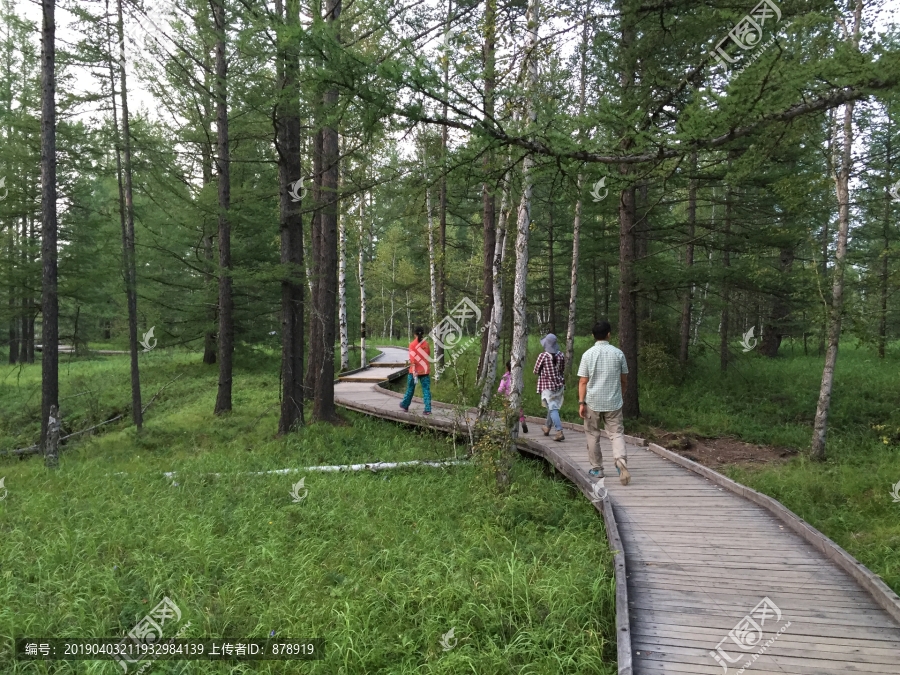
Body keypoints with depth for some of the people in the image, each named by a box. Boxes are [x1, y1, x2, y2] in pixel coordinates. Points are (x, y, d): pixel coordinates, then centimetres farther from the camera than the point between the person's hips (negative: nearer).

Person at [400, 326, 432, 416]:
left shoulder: (412, 344, -9)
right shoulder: (426, 343, 1)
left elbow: (412, 359, -15)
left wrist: (414, 372, -17)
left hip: (414, 371, -2)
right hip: (425, 370, 2)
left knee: (410, 388, 14)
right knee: (426, 389, 1)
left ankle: (405, 406, 31)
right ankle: (428, 409, -8)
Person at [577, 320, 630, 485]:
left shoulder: (588, 354, -5)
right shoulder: (618, 353, -1)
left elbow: (583, 381, -6)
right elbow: (624, 380, 5)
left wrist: (581, 403, -3)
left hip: (593, 403, 0)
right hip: (614, 402, 1)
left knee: (593, 435, 13)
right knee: (616, 433, 5)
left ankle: (597, 468, 18)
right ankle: (620, 459, -20)